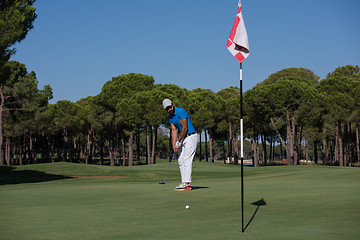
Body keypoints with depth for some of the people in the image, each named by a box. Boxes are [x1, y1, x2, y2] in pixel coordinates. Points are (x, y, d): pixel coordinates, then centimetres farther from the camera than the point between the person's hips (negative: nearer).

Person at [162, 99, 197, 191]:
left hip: (190, 137, -9)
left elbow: (185, 128, -21)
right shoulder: (170, 117, 7)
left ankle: (186, 184, -17)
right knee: (181, 161, 5)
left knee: (187, 160, -14)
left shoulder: (181, 112, -19)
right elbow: (174, 130, 3)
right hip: (182, 138, 9)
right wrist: (173, 144, -8)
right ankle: (185, 182, 7)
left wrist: (178, 142, -15)